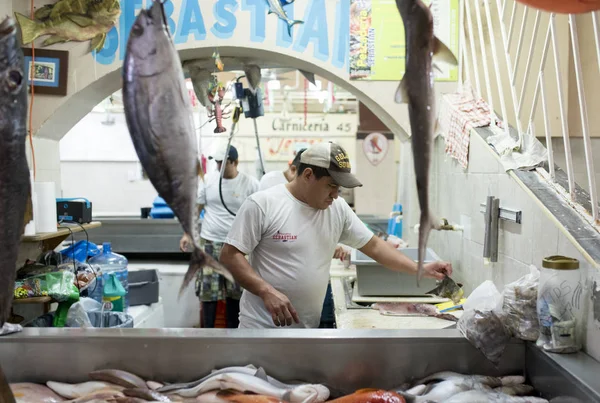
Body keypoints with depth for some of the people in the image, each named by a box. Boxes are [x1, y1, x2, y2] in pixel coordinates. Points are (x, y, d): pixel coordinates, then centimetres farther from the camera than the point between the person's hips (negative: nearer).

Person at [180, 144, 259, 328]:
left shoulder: (251, 184, -6)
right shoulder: (208, 179, 0)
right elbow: (196, 208, 6)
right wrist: (187, 234, 0)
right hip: (210, 243, 1)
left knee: (235, 291, 7)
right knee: (208, 290, 2)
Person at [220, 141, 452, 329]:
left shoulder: (338, 209, 4)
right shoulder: (262, 204, -12)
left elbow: (373, 245, 9)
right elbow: (230, 255, -12)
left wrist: (421, 269, 0)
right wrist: (267, 292, -23)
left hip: (310, 331, 5)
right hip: (262, 328, -5)